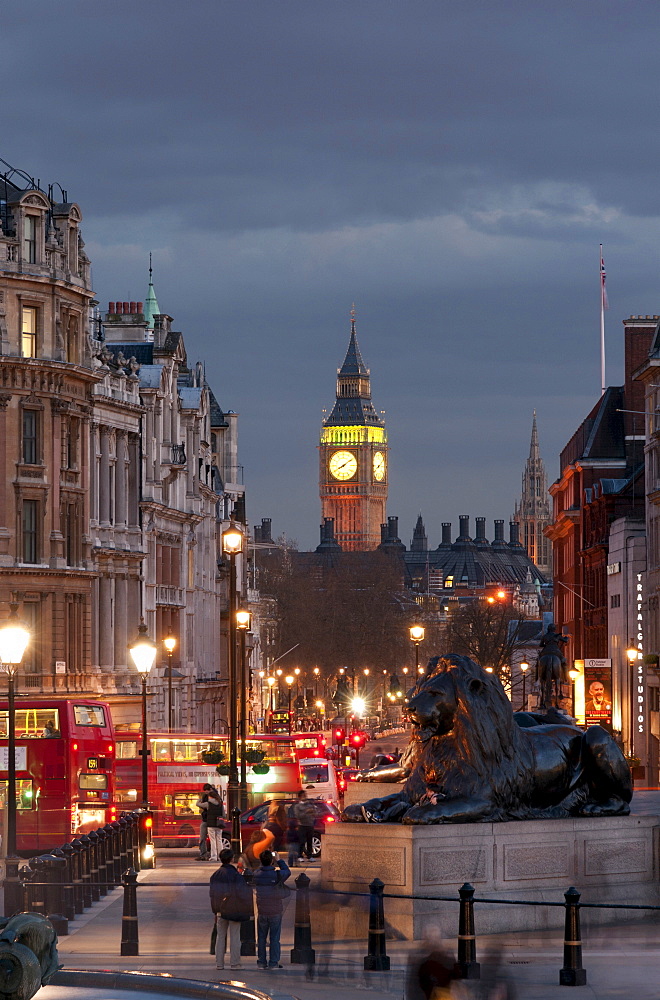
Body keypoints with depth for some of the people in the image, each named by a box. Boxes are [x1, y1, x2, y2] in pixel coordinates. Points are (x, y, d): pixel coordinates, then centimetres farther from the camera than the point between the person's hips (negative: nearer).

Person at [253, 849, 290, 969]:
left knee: (261, 938, 11)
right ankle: (273, 963, 3)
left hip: (261, 911, 2)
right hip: (275, 911, -2)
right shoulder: (277, 874, -13)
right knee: (274, 938, 3)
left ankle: (261, 962, 12)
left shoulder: (256, 874, -6)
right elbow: (287, 871, 7)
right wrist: (279, 860, 14)